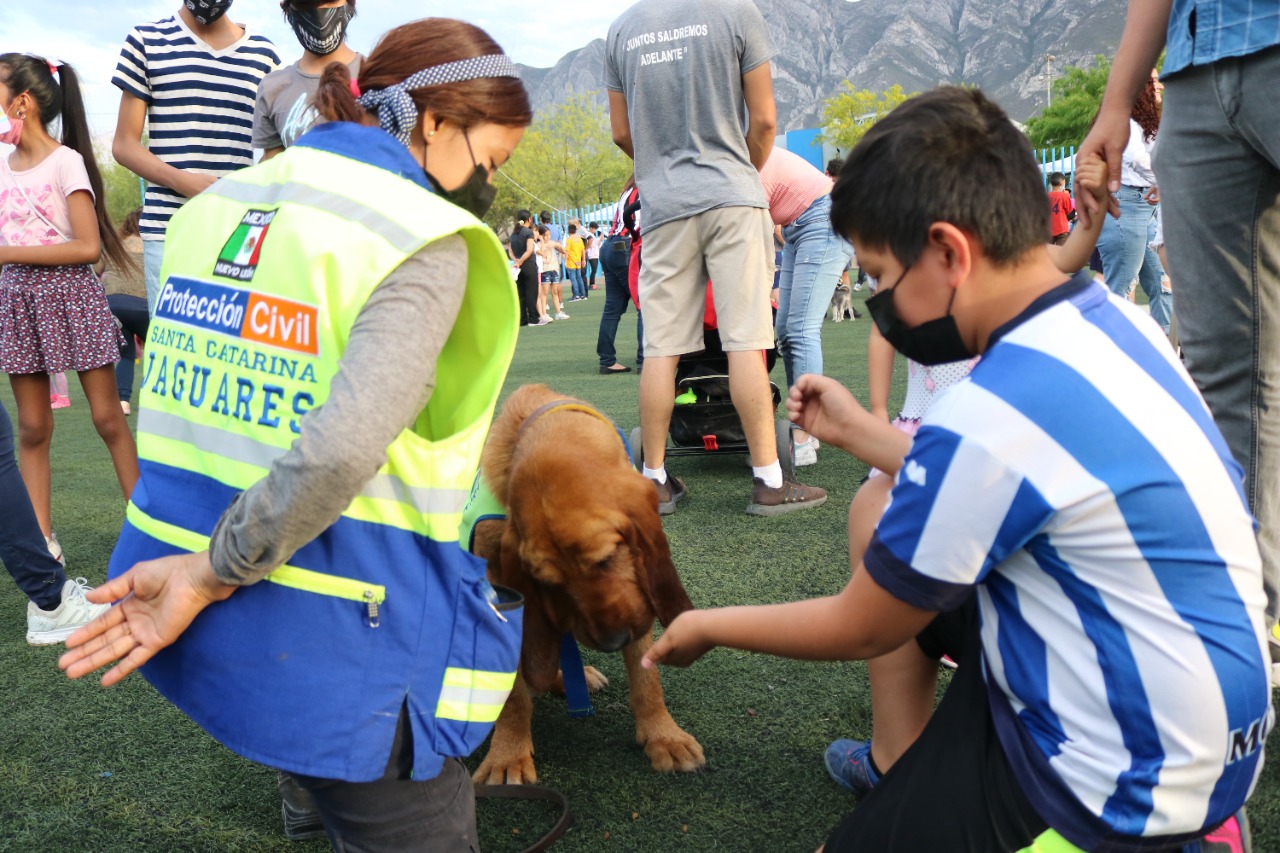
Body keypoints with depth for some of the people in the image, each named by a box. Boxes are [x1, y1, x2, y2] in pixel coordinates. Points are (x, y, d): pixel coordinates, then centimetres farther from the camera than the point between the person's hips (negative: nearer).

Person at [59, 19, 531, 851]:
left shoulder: (219, 204, 9)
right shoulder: (422, 241, -14)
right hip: (331, 647, -8)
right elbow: (344, 447, -28)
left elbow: (176, 395, 13)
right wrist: (213, 576, -16)